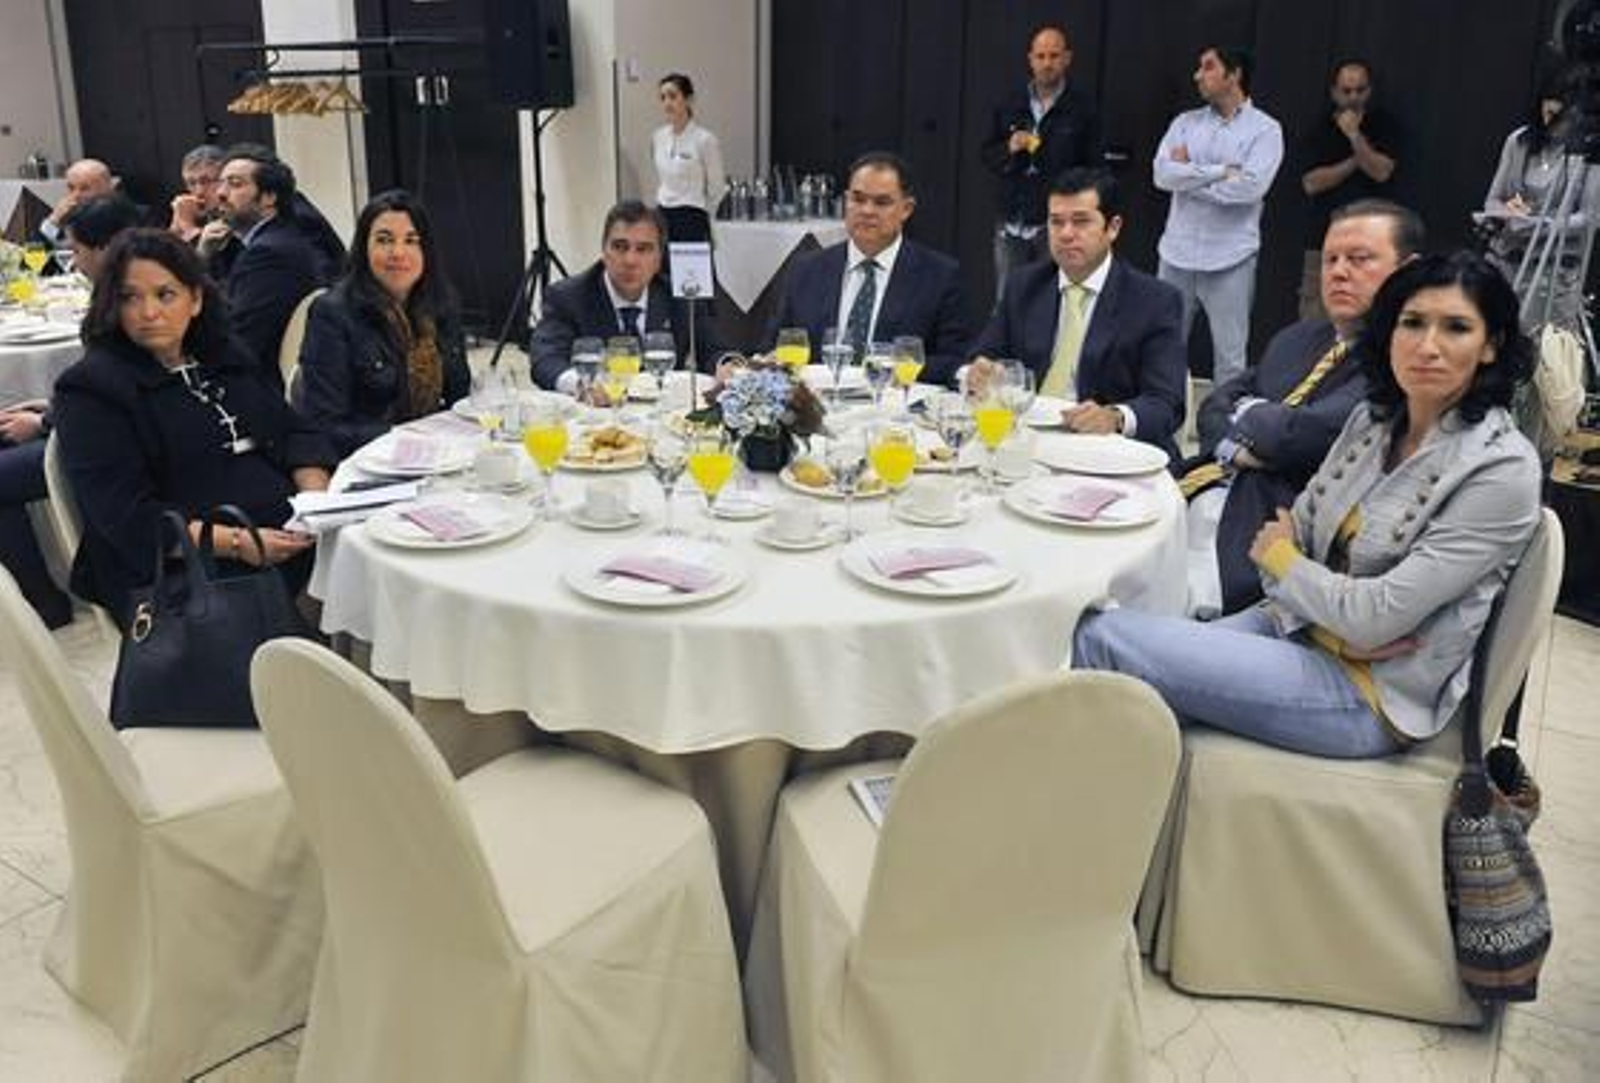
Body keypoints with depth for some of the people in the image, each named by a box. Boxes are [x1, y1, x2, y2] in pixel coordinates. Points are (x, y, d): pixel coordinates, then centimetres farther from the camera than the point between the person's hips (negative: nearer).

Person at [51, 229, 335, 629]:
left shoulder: (225, 360, 22)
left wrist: (317, 495, -3)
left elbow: (295, 431, 20)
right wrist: (237, 543, -21)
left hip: (292, 543, 6)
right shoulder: (90, 389, 2)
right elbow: (128, 517, -9)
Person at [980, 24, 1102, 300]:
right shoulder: (1009, 105, 9)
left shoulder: (1082, 108, -1)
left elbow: (1093, 169, -4)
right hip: (1011, 224, 3)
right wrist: (1009, 149, -9)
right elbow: (986, 155, 13)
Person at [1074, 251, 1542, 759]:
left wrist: (1280, 557, -3)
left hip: (1376, 694, -6)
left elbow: (1374, 618, -20)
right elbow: (1293, 529, 6)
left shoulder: (1504, 470, -17)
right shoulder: (1373, 418, 5)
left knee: (1106, 638, -16)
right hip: (1301, 624, 6)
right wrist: (1340, 632, -13)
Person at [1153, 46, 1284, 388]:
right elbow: (1163, 173, -5)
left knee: (1230, 357, 2)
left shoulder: (1265, 129, -2)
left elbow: (1250, 186, -16)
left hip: (1230, 260, -4)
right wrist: (1220, 171, -11)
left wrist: (1189, 173, -7)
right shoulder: (1185, 122, 10)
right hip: (1177, 253, 4)